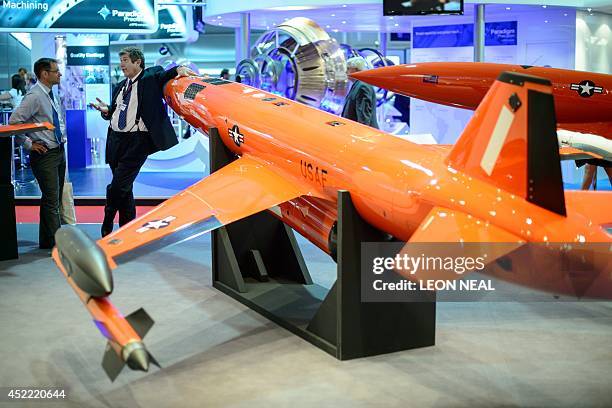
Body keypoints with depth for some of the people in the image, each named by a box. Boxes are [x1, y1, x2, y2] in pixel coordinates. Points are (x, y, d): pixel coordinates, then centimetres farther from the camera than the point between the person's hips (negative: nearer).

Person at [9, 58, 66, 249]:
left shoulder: (52, 95, 11)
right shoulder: (34, 96, -16)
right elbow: (14, 121, -21)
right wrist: (29, 144, -16)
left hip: (59, 151, 9)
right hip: (44, 154, -9)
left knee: (55, 198, 14)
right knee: (51, 201, -8)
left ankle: (47, 241, 23)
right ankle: (56, 242, -3)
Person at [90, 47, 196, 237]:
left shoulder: (150, 77, 2)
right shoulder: (120, 86, 19)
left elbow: (164, 75, -11)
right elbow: (114, 113, 22)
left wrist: (179, 69, -31)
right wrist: (106, 110, 2)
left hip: (137, 141, -7)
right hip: (116, 139, 7)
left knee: (118, 186, -11)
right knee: (123, 188, 12)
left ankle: (107, 226, 6)